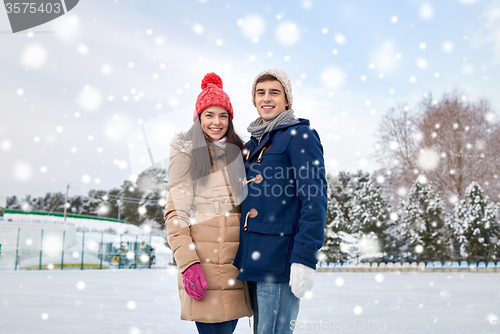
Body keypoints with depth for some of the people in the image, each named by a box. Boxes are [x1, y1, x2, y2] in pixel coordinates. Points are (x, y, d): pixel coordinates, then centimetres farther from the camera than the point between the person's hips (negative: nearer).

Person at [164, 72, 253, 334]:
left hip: (237, 258, 5)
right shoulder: (186, 154, 2)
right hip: (202, 256, -5)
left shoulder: (239, 153, 16)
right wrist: (188, 263, -16)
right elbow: (175, 213, -4)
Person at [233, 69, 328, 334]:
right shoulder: (253, 144, 19)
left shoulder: (300, 136, -4)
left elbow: (314, 199, -13)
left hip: (280, 260, -8)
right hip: (253, 260, 8)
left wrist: (305, 258, -20)